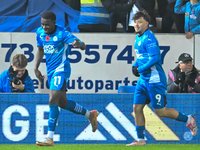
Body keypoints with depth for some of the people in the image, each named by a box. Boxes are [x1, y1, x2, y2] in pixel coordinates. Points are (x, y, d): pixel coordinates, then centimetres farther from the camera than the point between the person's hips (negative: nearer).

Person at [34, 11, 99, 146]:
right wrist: (36, 68, 11)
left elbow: (83, 46, -21)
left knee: (53, 101, -18)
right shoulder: (40, 32, 3)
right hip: (50, 71, 8)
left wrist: (79, 44, -45)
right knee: (62, 103, 16)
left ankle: (50, 138, -18)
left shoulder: (62, 34, -17)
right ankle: (90, 115, 38)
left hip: (61, 70, -8)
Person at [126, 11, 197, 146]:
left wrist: (139, 69, -18)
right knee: (137, 108, 3)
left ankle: (188, 120, 14)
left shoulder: (149, 38, -17)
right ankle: (140, 140, 8)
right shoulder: (138, 38, 13)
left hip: (155, 80, -9)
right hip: (143, 79, 9)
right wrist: (135, 65, 9)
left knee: (160, 112, -4)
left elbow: (155, 58, -24)